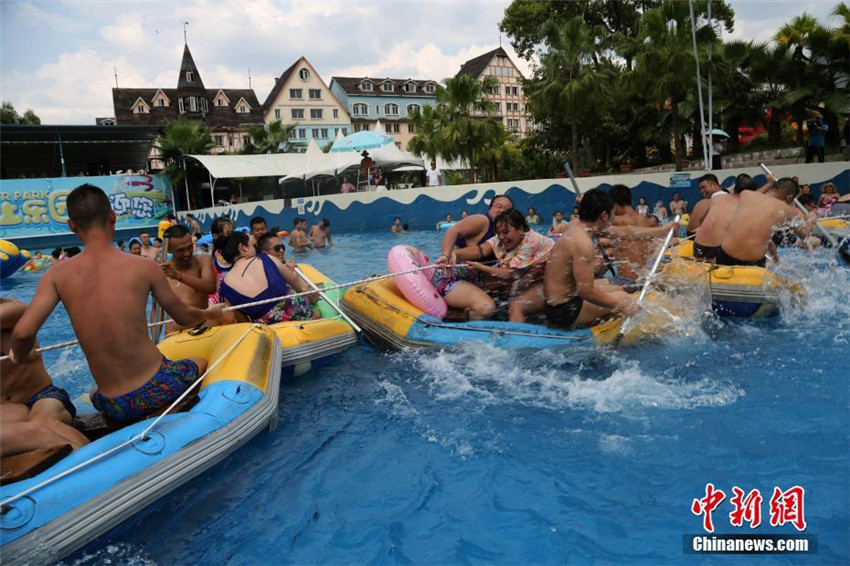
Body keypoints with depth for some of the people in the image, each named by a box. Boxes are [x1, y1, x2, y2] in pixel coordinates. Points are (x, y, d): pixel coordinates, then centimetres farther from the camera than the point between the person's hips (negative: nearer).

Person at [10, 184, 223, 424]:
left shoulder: (56, 276, -4)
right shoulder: (144, 267, -9)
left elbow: (22, 332, -14)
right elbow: (184, 317, 3)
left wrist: (22, 357, 10)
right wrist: (209, 312, 26)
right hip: (158, 390, -3)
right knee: (200, 362, 30)